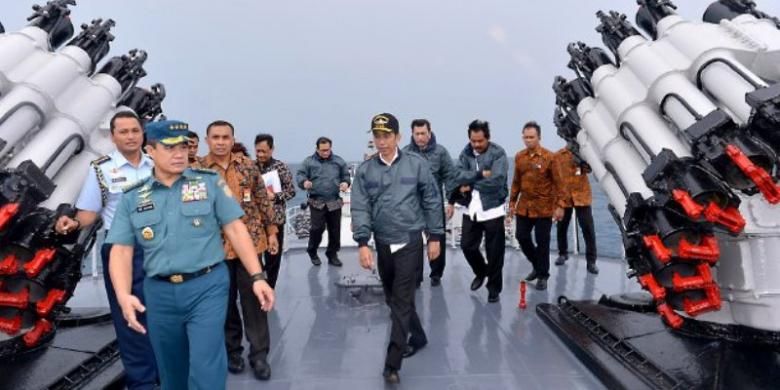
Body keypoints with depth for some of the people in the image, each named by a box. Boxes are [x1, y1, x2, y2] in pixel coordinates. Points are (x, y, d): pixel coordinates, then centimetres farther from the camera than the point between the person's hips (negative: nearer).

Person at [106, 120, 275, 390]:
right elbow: (121, 251, 2)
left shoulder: (210, 182, 0)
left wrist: (257, 277, -7)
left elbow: (235, 230, -1)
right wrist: (124, 295, -14)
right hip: (159, 293, 3)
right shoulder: (132, 197, 5)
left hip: (207, 286, -3)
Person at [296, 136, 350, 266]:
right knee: (317, 228, -8)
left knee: (335, 230, 7)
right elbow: (299, 174, 0)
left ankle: (332, 254, 22)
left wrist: (345, 183, -6)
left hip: (335, 202, 3)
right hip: (317, 202, -3)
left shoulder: (338, 161, 10)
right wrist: (304, 182, -22)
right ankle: (312, 252, 16)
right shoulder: (309, 161, 4)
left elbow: (346, 175, 17)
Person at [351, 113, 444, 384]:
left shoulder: (416, 165, -4)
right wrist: (362, 243, -13)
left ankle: (392, 363, 0)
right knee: (393, 299, 16)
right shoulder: (365, 170, 1)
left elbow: (432, 202, 1)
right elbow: (360, 208, -4)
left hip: (410, 242, -3)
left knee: (401, 302, -5)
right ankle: (417, 337, 40)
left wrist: (435, 237, 0)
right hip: (383, 244, 4)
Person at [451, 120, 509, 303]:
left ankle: (494, 287, 22)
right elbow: (458, 176, -10)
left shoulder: (498, 153, -11)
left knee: (494, 252, 5)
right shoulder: (466, 153, 3)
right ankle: (481, 272, 40)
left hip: (492, 210, -4)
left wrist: (470, 185, -14)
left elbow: (496, 181, -23)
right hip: (471, 209, 5)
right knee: (467, 246, 13)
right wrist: (480, 174, -22)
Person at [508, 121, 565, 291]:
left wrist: (559, 205, -11)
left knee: (542, 241, 2)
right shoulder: (519, 156, 4)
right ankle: (538, 265, 31)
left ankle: (543, 275, 18)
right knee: (521, 236, 8)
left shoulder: (549, 157, -9)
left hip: (544, 208, -4)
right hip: (524, 206, 5)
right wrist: (512, 203, 11)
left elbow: (557, 183, -7)